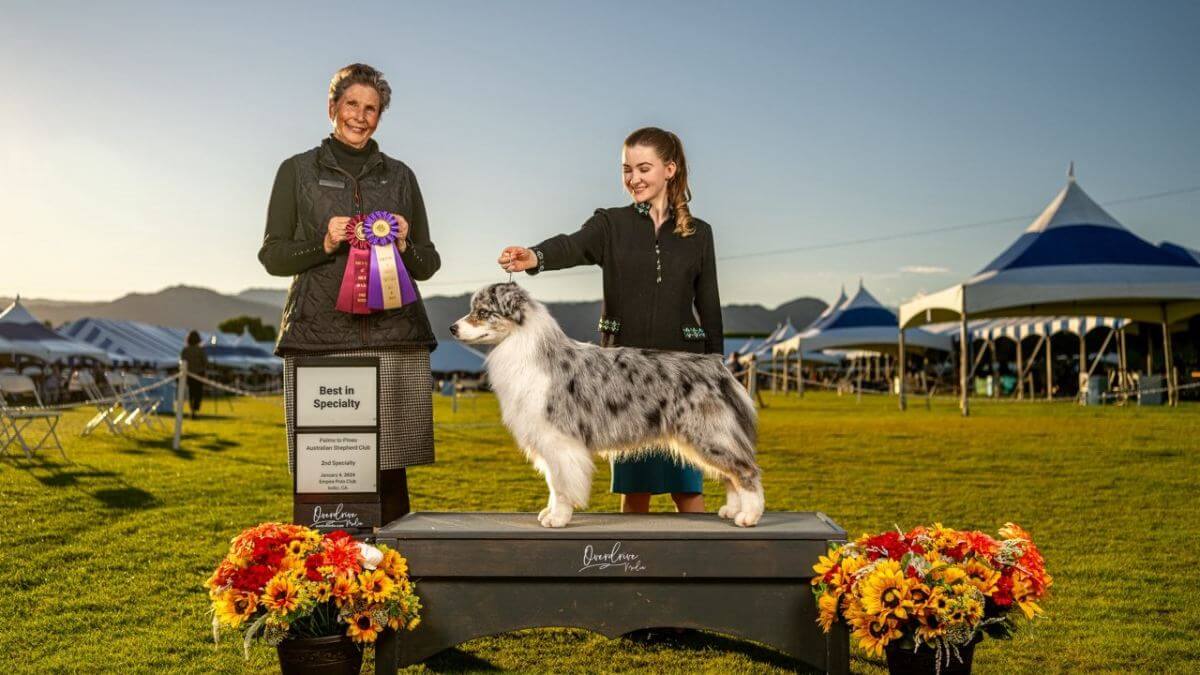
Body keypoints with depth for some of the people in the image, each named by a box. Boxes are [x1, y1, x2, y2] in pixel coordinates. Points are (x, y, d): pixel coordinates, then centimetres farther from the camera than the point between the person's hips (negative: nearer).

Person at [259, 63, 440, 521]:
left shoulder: (399, 176, 16)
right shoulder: (297, 171, 11)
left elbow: (428, 264, 16)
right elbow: (273, 256, 8)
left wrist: (404, 246, -5)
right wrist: (323, 245, -9)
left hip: (393, 338, 1)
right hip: (320, 337, -1)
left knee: (390, 467, -1)